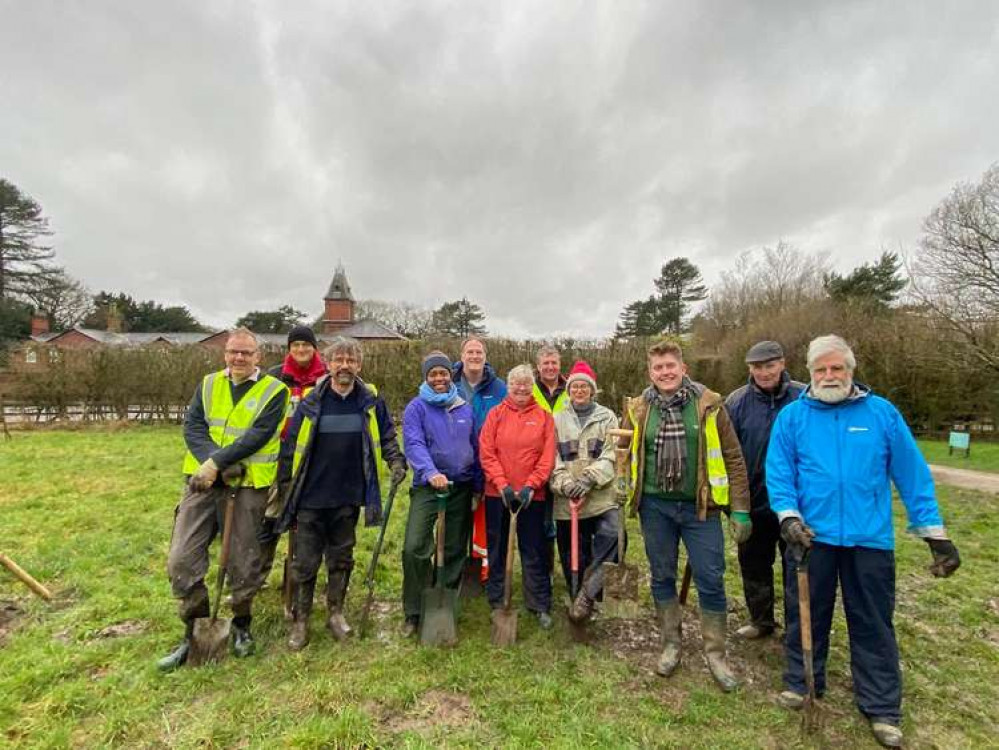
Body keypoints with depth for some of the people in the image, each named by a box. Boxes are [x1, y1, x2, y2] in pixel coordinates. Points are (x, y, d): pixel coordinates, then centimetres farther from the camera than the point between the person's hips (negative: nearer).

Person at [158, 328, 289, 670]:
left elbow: (258, 435, -14)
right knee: (182, 559, 3)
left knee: (244, 563, 7)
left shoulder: (274, 391, -4)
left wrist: (217, 462, -22)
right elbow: (192, 426, -2)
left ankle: (241, 625, 33)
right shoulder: (209, 384, 9)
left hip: (247, 486, -3)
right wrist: (213, 462, -18)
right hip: (202, 481, 4)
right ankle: (192, 633, 25)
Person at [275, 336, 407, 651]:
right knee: (305, 562, 8)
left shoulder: (371, 400, -2)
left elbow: (386, 436, 8)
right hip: (310, 497, -1)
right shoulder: (311, 402, -7)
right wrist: (284, 487, 0)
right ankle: (300, 621, 25)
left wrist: (395, 460, -8)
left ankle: (335, 612, 34)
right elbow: (291, 446, -1)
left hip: (349, 497, 2)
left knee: (341, 559, 16)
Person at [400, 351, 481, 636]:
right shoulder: (416, 408, -5)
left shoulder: (465, 408, 8)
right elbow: (413, 445, -19)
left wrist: (479, 484, 12)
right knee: (414, 548, -14)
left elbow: (475, 447, 13)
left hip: (462, 487, 4)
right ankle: (414, 613, 7)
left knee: (456, 550, 12)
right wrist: (430, 473, -36)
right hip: (428, 487, -4)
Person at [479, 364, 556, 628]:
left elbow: (548, 457, -3)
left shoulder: (544, 416, 2)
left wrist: (531, 485, -12)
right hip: (498, 494, 1)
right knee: (497, 549, 13)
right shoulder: (496, 414, 2)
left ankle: (540, 606, 21)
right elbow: (486, 453, -4)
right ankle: (496, 602, 29)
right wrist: (502, 485, -12)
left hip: (531, 495, -1)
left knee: (534, 551, 7)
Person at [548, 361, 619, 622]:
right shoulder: (558, 420, 11)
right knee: (573, 556, 8)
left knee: (612, 536, -22)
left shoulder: (607, 417, 7)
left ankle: (586, 593, -6)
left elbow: (611, 457, -4)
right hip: (567, 500, 1)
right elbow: (553, 460, 3)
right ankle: (580, 599, 29)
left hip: (602, 497, -1)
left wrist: (588, 480, -17)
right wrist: (565, 484, -14)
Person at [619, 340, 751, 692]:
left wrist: (740, 510, -4)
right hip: (655, 507, 2)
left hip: (699, 507, -1)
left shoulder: (708, 405, -5)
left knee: (711, 581, 6)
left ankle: (715, 653, 27)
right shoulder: (638, 409, 1)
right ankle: (671, 644, 33)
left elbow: (733, 458, -2)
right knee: (662, 577, 13)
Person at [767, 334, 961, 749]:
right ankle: (800, 682, 35)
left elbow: (912, 475, 3)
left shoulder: (883, 413, 1)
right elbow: (778, 473, -5)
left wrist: (935, 533, 3)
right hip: (811, 536, 0)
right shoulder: (792, 416, -2)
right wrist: (789, 517, -17)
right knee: (806, 614, 15)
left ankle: (881, 708, 32)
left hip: (870, 539, 1)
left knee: (873, 623, 14)